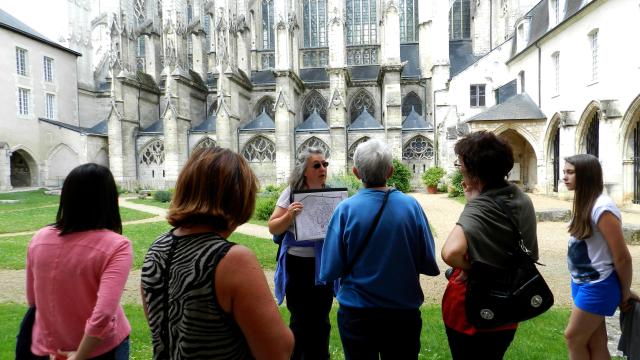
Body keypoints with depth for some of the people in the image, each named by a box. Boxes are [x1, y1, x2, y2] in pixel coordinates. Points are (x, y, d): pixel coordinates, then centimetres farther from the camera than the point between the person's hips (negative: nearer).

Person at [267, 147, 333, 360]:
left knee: (321, 318, 15)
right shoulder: (292, 192, -8)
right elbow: (273, 228, -7)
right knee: (300, 319, 9)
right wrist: (288, 216, -24)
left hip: (323, 264, 3)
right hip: (298, 264, -2)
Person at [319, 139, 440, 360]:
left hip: (357, 314, -1)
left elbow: (329, 271, -14)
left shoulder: (345, 209, -17)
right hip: (404, 311, 1)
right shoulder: (411, 206, -13)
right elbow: (429, 265, -7)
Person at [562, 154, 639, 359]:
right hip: (582, 283, 7)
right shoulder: (584, 203, 4)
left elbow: (623, 257, -17)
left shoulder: (602, 207, -23)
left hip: (597, 286, -7)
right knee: (596, 343, 15)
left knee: (573, 337, 6)